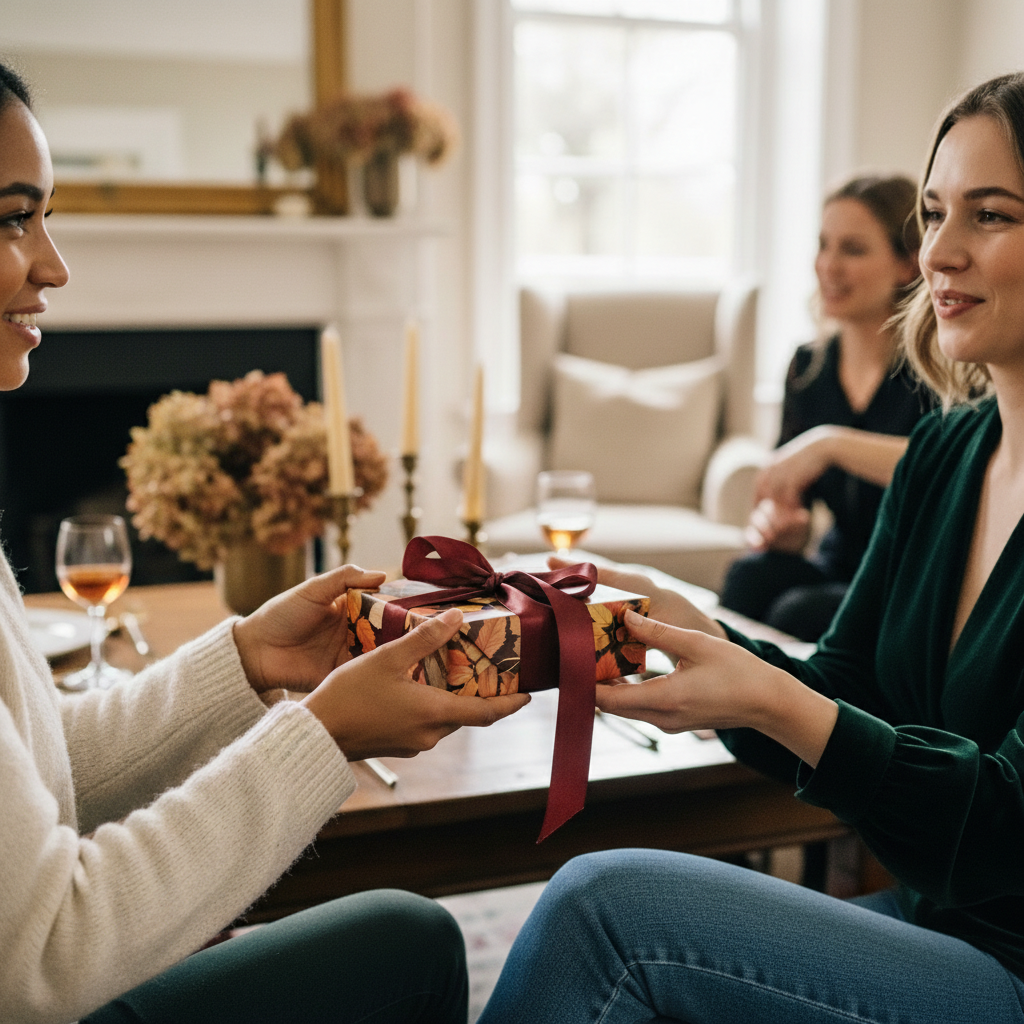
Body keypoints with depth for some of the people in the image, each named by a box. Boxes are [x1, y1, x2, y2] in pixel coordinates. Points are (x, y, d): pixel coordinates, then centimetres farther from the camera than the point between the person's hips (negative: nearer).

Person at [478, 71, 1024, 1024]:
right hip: (931, 919, 6)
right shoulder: (942, 452, 5)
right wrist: (679, 625, -12)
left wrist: (770, 702, -29)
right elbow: (842, 695, 6)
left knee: (608, 901, -20)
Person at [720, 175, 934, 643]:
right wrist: (779, 521, -13)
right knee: (751, 576, -26)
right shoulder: (808, 367, 6)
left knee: (798, 613, -30)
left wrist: (831, 442, -32)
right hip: (838, 577, 5)